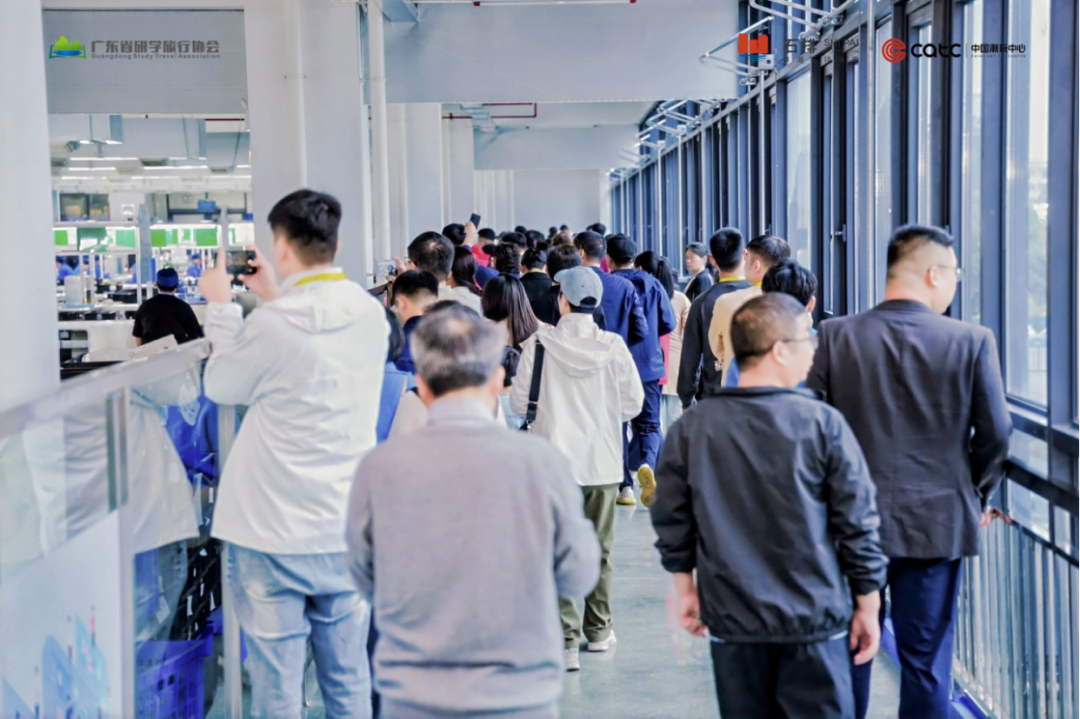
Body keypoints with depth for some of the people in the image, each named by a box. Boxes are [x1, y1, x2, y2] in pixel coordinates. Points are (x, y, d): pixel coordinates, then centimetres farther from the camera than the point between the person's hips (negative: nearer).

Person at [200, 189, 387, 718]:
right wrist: (275, 298, 20)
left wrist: (221, 307, 12)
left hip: (272, 536, -5)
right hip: (347, 530, 5)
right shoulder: (370, 313, 1)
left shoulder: (273, 323, -17)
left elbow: (221, 386, 1)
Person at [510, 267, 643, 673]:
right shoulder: (613, 347, -5)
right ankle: (598, 631, 28)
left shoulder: (538, 345, -9)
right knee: (600, 549, 16)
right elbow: (633, 402, 0)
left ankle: (565, 641, -7)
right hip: (603, 461, 2)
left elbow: (519, 402, -4)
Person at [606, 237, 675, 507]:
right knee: (648, 424, 7)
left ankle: (625, 486, 8)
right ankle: (646, 463, -23)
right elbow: (668, 323, 3)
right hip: (648, 365, 1)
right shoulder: (652, 284, 1)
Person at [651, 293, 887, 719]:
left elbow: (670, 517, 3)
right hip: (814, 620, -2)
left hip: (732, 621, 3)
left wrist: (684, 586, 17)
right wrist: (868, 605, 5)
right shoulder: (822, 423, -10)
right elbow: (857, 522, -6)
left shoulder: (691, 427, -3)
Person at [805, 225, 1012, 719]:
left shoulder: (836, 336, -6)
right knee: (926, 661, 9)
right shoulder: (973, 342, -8)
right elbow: (995, 435, -5)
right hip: (938, 525, -1)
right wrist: (977, 498, 12)